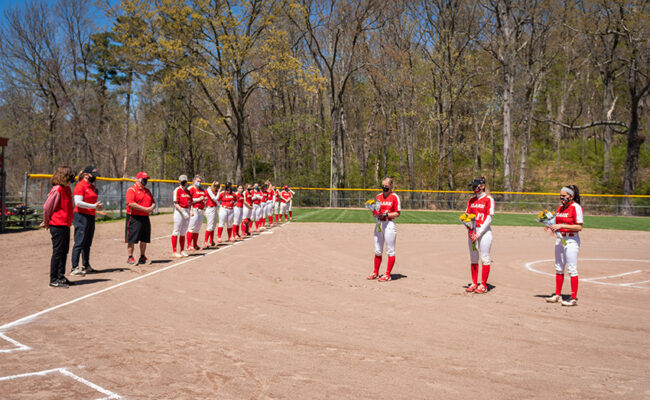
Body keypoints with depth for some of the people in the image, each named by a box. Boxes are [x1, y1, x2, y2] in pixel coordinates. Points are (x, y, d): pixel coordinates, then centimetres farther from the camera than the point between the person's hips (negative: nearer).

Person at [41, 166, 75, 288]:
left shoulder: (67, 189, 11)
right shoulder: (57, 190, -15)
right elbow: (47, 207, -14)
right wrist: (46, 223, -1)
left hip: (65, 225, 8)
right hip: (57, 226, -8)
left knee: (64, 251, 14)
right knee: (57, 252, -3)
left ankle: (61, 276, 25)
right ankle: (54, 280, 4)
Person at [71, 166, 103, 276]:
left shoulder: (93, 187, 16)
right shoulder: (80, 186, -10)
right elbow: (78, 202, -20)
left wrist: (99, 206, 4)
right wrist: (93, 206, -22)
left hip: (91, 217, 9)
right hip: (81, 216, -9)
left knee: (87, 243, 15)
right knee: (79, 243, -9)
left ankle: (86, 266, 24)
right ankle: (75, 268, -7)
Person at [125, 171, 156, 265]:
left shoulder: (147, 191, 17)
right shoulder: (131, 190, -9)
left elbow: (153, 202, 19)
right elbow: (131, 204, -20)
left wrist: (152, 207, -6)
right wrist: (145, 209, -21)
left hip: (145, 218, 8)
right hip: (134, 218, -8)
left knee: (144, 239, 12)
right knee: (132, 239, -3)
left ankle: (142, 257, 22)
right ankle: (130, 258, 5)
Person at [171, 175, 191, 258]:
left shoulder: (188, 191, 14)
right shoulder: (177, 190, -7)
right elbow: (176, 204, -13)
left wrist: (191, 211, 2)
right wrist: (183, 212, -21)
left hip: (187, 212, 7)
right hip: (179, 211, -7)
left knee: (183, 232, 12)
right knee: (176, 231, -4)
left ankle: (182, 250, 19)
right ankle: (174, 251, -3)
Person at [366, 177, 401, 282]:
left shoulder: (395, 197, -4)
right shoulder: (378, 196, 12)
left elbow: (397, 213, -7)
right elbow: (374, 212, 16)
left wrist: (386, 214, -18)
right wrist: (376, 213, -6)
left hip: (389, 224, -6)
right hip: (379, 224, 6)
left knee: (390, 251, -2)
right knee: (377, 251, 12)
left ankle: (387, 275, 2)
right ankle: (375, 273, 23)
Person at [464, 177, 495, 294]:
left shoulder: (489, 199, -5)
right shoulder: (471, 200, 13)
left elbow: (489, 218, -10)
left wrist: (479, 233, -14)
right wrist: (470, 230, -3)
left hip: (484, 231, -6)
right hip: (472, 232, 6)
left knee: (484, 258, -3)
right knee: (473, 258, 9)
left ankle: (483, 285, 2)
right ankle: (474, 283, 18)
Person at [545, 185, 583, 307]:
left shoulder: (576, 207, -12)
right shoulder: (560, 207, 13)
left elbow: (579, 227, -18)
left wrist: (561, 226, -21)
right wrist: (552, 226, 1)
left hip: (571, 240, -8)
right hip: (559, 239, 8)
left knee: (572, 269, -5)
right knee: (558, 268, 13)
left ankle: (574, 298, 0)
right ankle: (558, 295, 22)